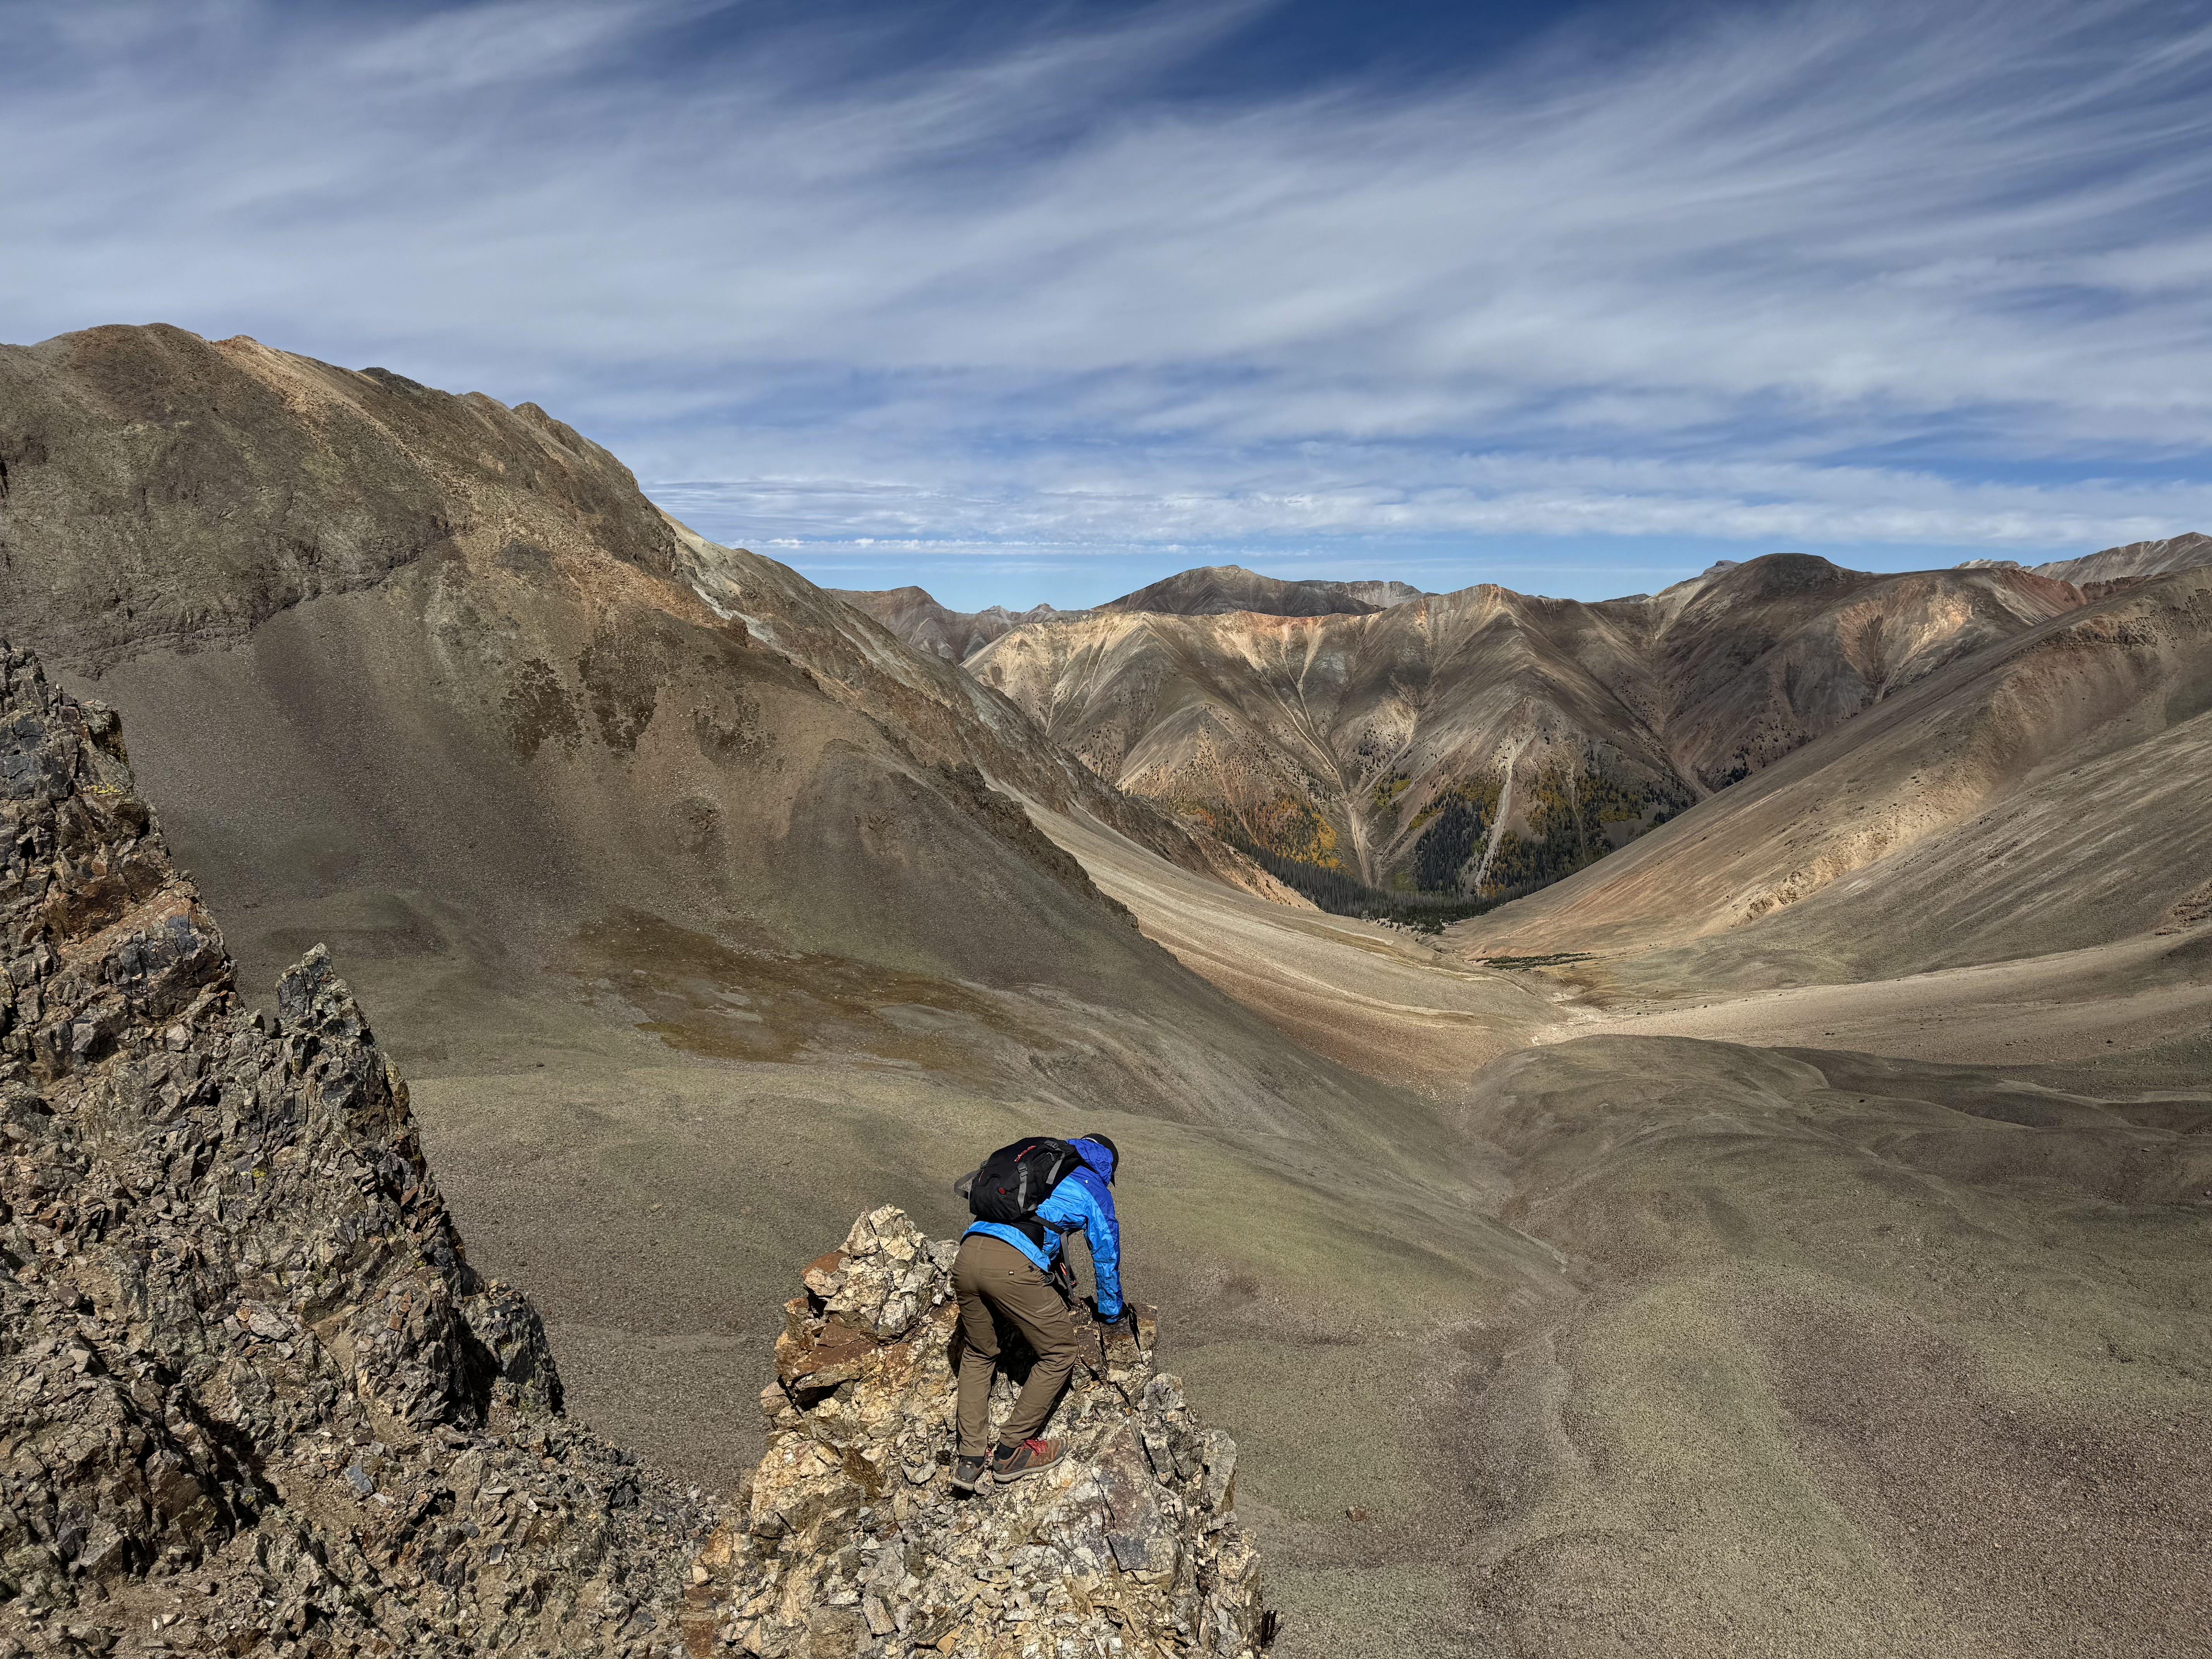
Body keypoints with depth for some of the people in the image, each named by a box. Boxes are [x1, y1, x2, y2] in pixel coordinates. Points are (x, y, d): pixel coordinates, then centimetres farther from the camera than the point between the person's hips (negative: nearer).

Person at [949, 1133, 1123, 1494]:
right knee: (1058, 1354, 15)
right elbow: (1107, 1257, 28)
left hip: (967, 1255, 6)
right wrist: (1111, 1314, 46)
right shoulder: (1095, 1191, 19)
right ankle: (1010, 1451, 18)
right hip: (1015, 1267, -6)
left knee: (977, 1354, 26)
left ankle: (969, 1460, 21)